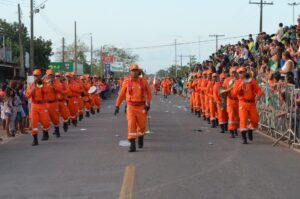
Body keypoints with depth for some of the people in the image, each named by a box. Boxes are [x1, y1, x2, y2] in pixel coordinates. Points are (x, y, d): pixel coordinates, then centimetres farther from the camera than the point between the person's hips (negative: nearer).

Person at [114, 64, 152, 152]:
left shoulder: (143, 81, -4)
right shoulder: (126, 82, -5)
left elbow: (149, 93, 6)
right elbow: (121, 94, 4)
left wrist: (148, 104, -3)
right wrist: (117, 106, 5)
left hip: (141, 107, 1)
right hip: (131, 107, -1)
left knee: (142, 125, 12)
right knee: (131, 125, -14)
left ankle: (140, 137, 44)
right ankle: (132, 145, -13)